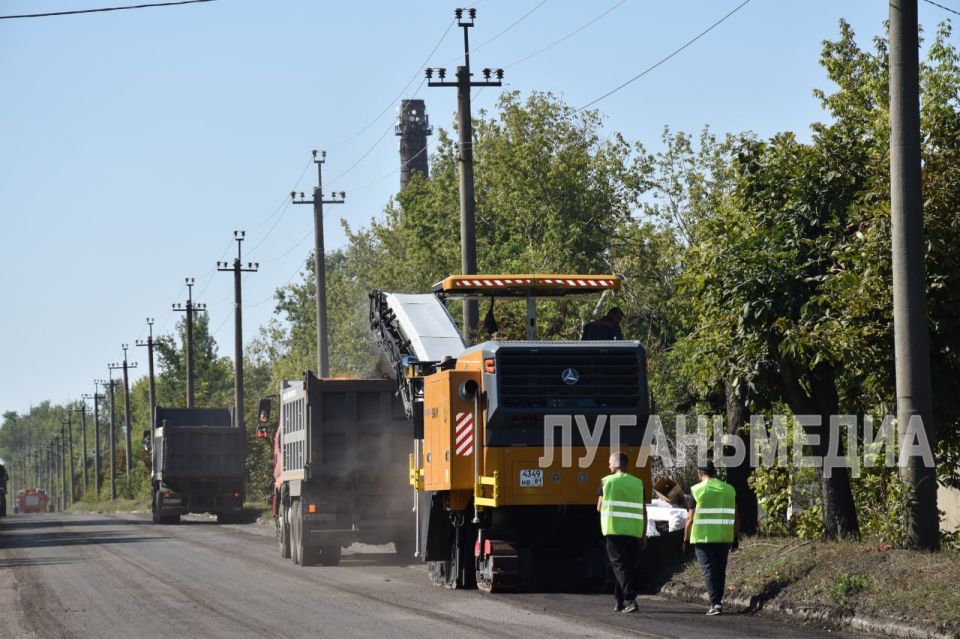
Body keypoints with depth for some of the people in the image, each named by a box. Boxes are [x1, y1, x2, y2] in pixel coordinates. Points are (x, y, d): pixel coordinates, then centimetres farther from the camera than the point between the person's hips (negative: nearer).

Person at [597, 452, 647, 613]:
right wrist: (644, 536, 11)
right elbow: (643, 511, 8)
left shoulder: (607, 481, 1)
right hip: (634, 532, 3)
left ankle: (631, 599, -21)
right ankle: (620, 601, 16)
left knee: (619, 565, -4)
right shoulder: (638, 483, 9)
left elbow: (599, 507, 5)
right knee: (629, 566, 13)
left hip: (614, 529, -3)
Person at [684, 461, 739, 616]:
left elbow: (690, 518, -7)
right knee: (720, 571, 13)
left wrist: (686, 539, 1)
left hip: (703, 538, -3)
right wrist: (735, 538, 15)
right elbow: (736, 517, 7)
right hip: (724, 538, 3)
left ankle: (715, 603, -13)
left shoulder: (697, 490, -5)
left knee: (709, 570, -2)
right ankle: (718, 602, 17)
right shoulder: (729, 490, 6)